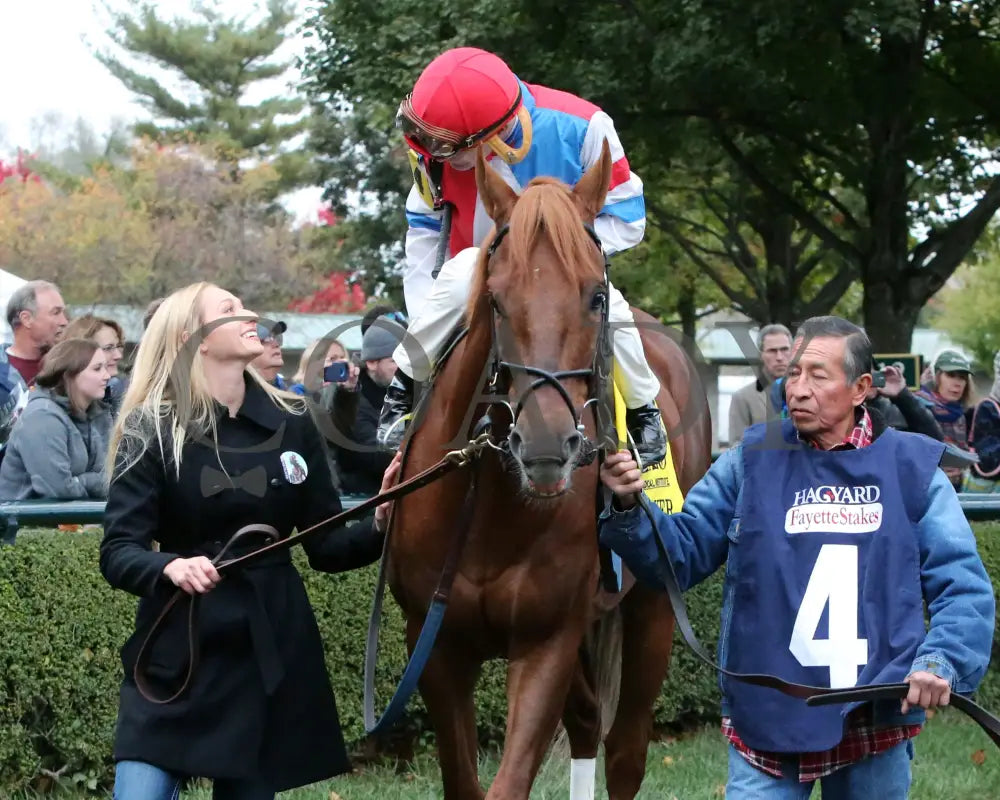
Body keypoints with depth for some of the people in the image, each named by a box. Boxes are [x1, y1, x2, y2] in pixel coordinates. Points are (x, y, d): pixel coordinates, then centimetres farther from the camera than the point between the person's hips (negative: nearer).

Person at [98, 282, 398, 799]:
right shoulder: (152, 430, -5)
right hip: (177, 652, -3)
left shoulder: (290, 423, 5)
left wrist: (377, 526, -12)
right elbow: (118, 552, -12)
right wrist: (170, 567, -32)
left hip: (272, 656, 3)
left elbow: (326, 547, 8)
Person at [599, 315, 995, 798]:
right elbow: (679, 551, 0)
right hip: (767, 719, -1)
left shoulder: (911, 469, 0)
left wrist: (942, 661, -18)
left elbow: (964, 586, -1)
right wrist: (629, 509, -19)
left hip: (878, 721, 1)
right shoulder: (751, 463, 1)